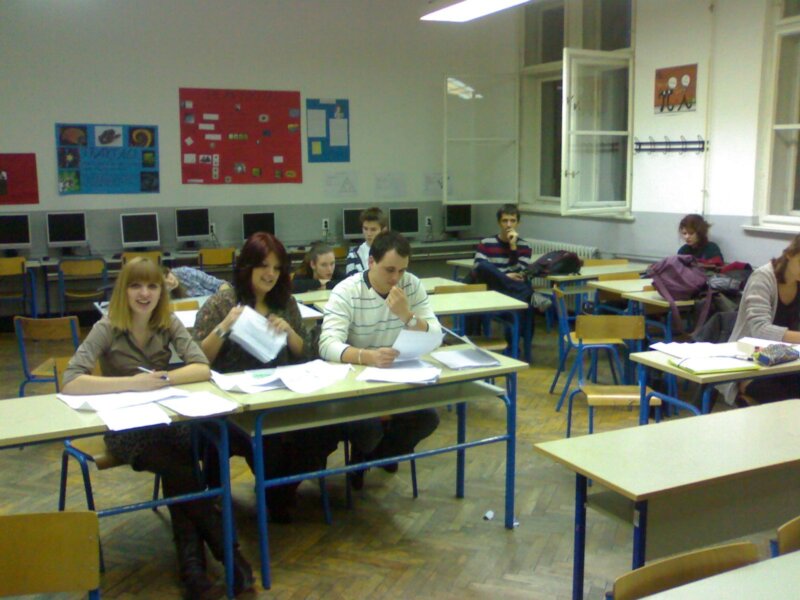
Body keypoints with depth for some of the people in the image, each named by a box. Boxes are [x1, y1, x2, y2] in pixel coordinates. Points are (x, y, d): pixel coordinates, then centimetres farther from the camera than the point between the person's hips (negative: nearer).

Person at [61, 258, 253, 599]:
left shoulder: (169, 324, 0)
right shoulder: (106, 329, -11)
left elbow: (202, 368, -10)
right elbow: (70, 383, -23)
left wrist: (163, 378, -27)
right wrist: (132, 382, -31)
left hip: (167, 420, 3)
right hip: (124, 429, -3)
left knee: (178, 473, -30)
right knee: (180, 470, -30)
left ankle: (193, 568, -22)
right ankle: (228, 554, -19)